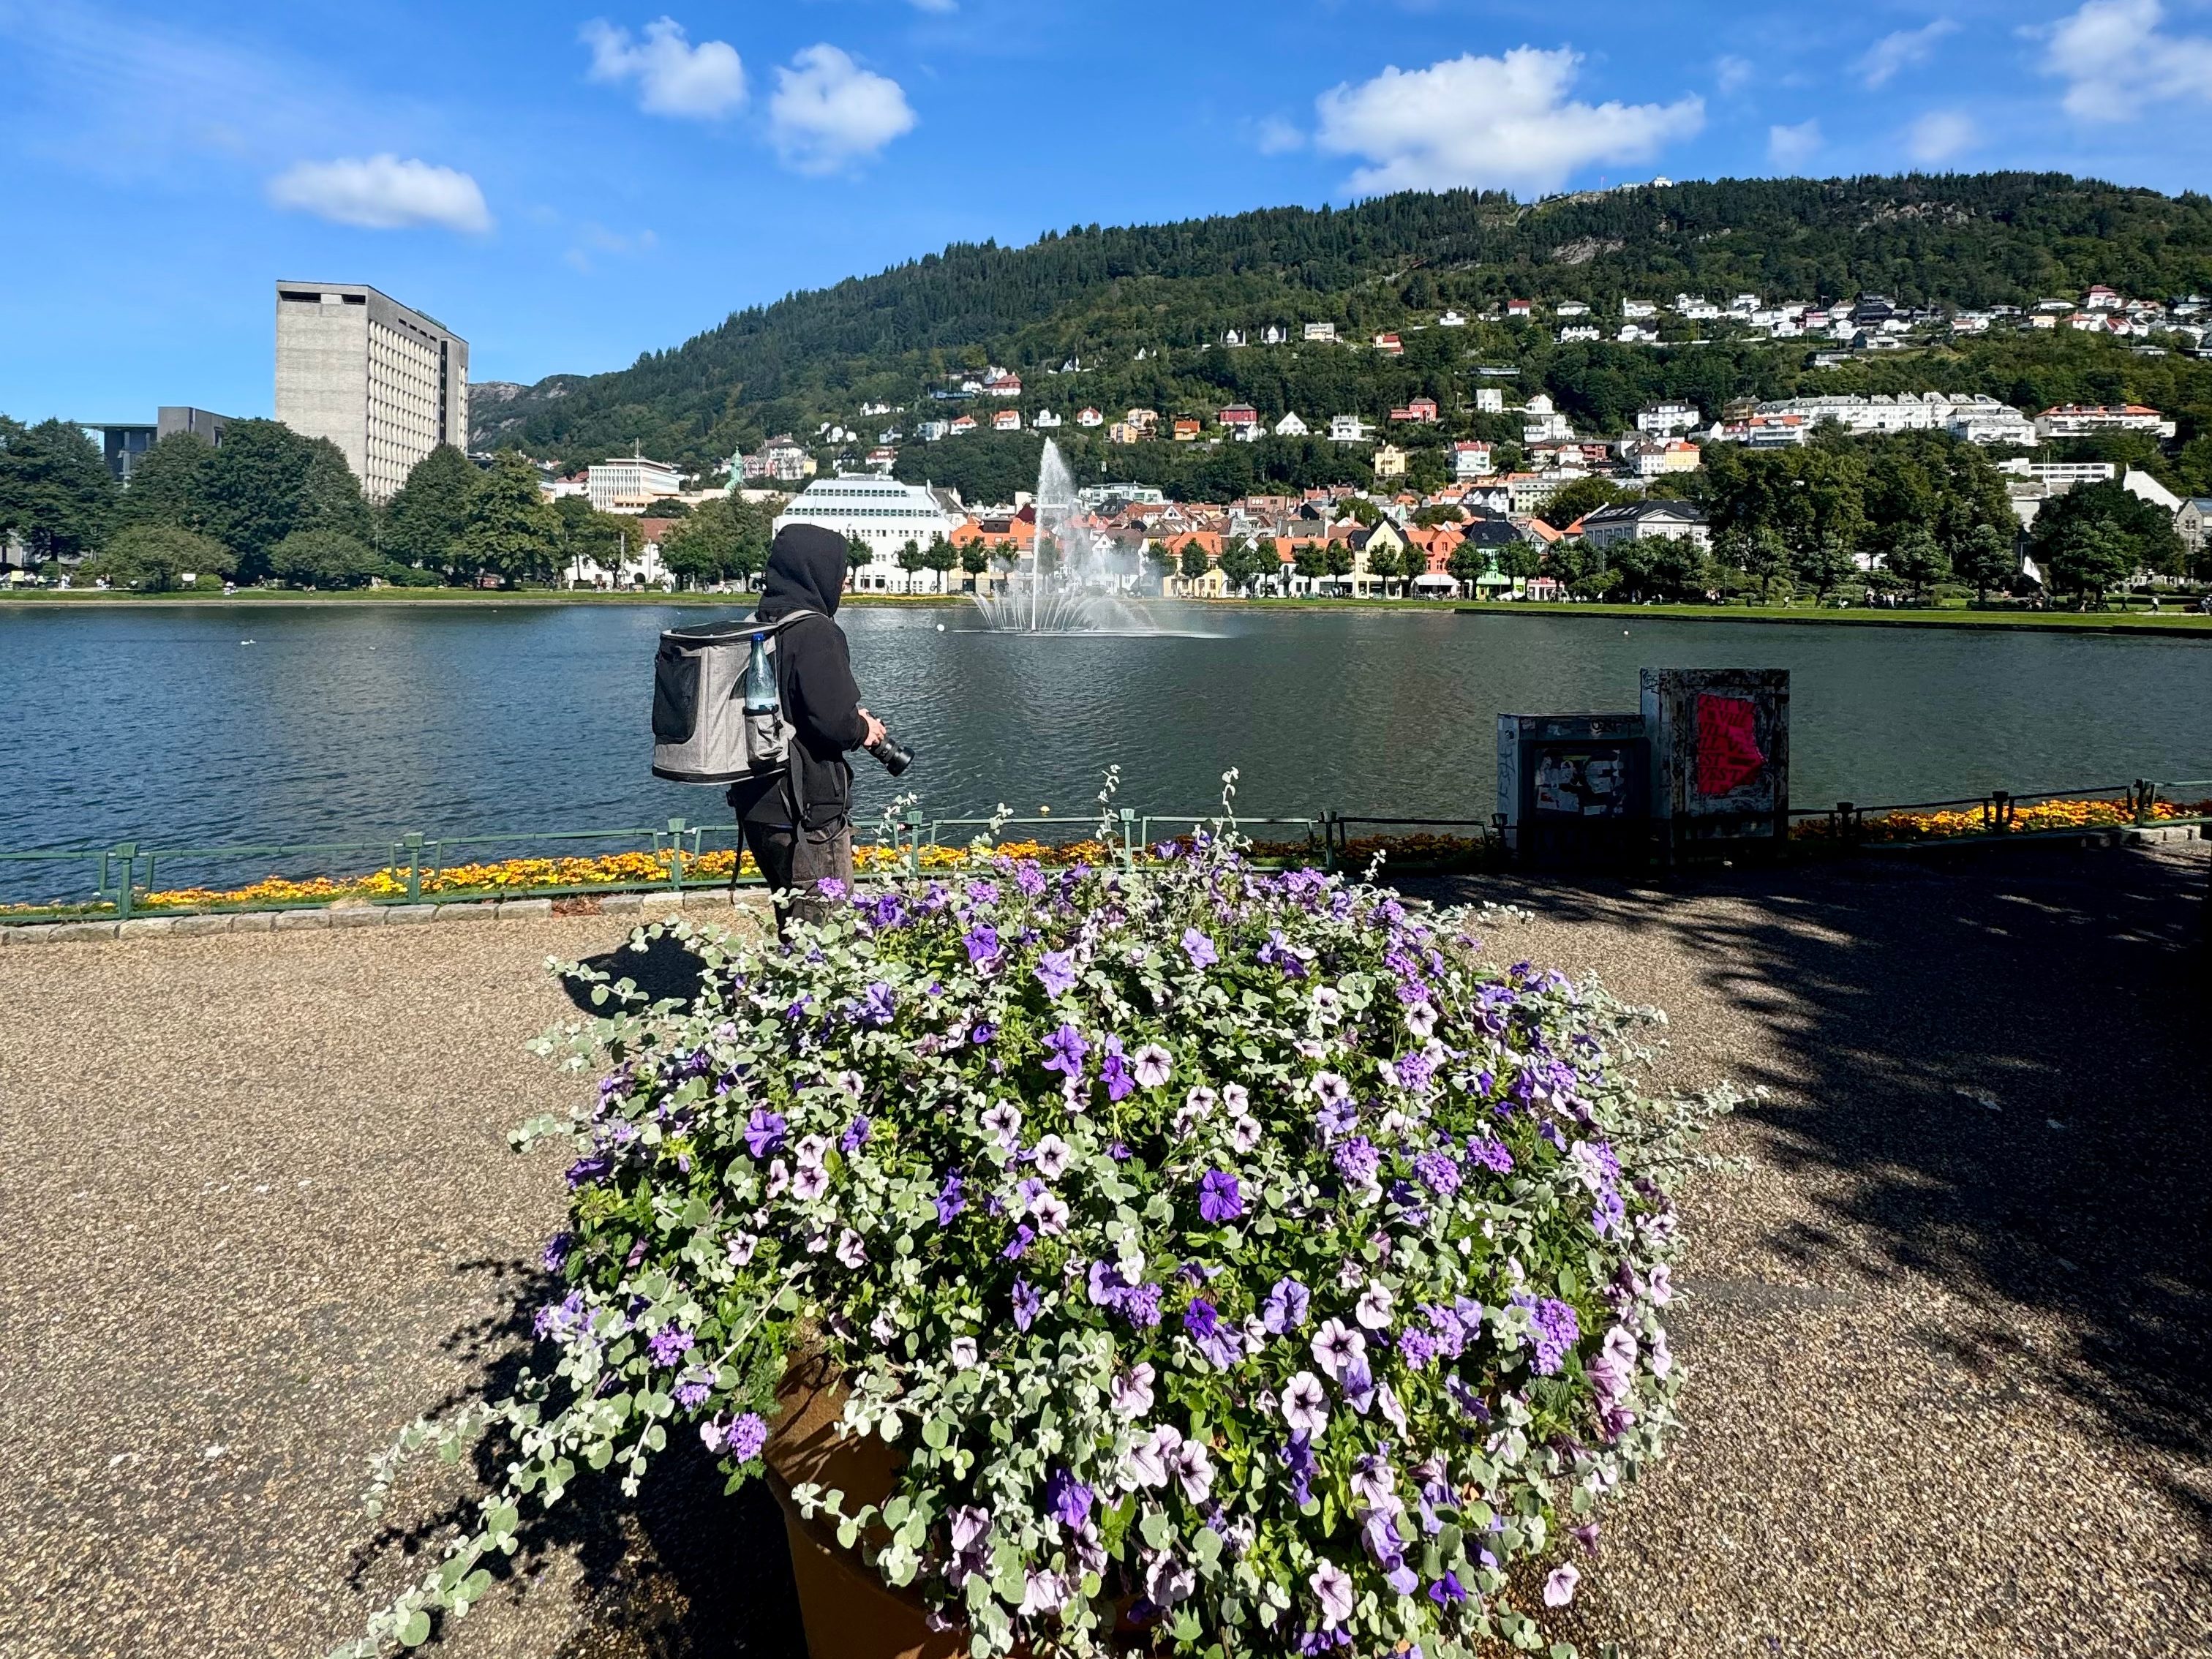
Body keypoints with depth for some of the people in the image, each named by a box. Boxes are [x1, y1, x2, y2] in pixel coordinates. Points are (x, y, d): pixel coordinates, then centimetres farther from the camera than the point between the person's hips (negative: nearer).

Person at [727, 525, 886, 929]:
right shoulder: (816, 633, -18)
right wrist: (864, 730, -3)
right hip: (810, 811, -9)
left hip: (756, 802, 9)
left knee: (792, 921, 21)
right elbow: (833, 721, -24)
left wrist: (852, 716, 12)